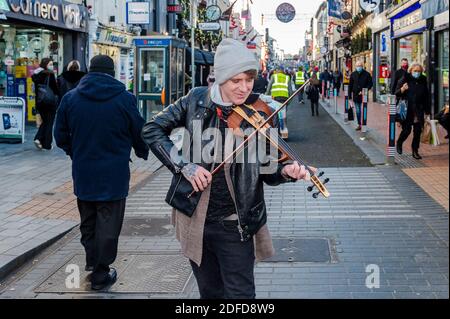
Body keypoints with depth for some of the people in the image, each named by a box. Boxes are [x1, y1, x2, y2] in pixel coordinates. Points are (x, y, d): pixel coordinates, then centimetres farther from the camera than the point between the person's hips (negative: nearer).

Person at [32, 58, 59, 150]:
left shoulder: (36, 75, 5)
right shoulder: (50, 75, -13)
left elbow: (36, 90, 8)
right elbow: (55, 89, -11)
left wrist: (37, 103, 13)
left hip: (40, 102, 5)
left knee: (45, 121, 19)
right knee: (49, 123, 5)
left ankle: (38, 138, 0)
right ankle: (47, 144, 5)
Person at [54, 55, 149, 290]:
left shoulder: (71, 97, -1)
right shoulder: (125, 99, -9)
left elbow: (61, 136, 5)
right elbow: (139, 134, -1)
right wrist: (143, 153, 21)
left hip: (83, 173, 3)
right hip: (114, 174, -3)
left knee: (88, 220, 22)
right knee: (108, 224, 5)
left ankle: (92, 260, 31)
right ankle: (100, 275, 10)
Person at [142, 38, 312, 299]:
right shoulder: (197, 101, -4)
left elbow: (266, 171, -2)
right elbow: (153, 130, -1)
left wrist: (286, 171, -25)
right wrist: (184, 165, -13)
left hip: (236, 226, -2)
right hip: (194, 219, 2)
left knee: (241, 294, 1)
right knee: (210, 293, 17)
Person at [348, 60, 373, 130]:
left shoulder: (367, 74, -3)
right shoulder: (353, 74, 6)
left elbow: (370, 84, -2)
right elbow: (350, 86, 9)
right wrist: (349, 96, 5)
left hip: (364, 96, -3)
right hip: (356, 95, 3)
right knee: (358, 111, 8)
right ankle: (359, 124, 16)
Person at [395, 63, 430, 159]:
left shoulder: (423, 81, 8)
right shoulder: (404, 80, -3)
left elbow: (426, 97, 12)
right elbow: (396, 94, -3)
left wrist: (427, 111, 11)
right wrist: (402, 89, -24)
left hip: (419, 111, 3)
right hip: (407, 111, -3)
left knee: (418, 131, 3)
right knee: (406, 130, -5)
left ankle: (415, 151, 14)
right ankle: (399, 143, 25)